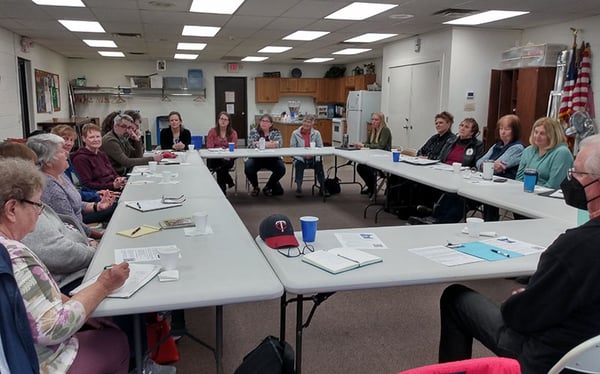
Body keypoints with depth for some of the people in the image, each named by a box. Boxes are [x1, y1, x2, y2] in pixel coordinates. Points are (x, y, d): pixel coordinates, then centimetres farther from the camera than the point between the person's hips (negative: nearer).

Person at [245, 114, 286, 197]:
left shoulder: (276, 132, 4)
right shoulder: (253, 132, 4)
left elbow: (278, 144, -16)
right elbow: (251, 145, -12)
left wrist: (260, 143, -20)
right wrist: (270, 144, -18)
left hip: (272, 159, 1)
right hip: (256, 158, 0)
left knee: (281, 169, -25)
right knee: (248, 167, -29)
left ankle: (268, 187, 1)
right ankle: (255, 187, 2)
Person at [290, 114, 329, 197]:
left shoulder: (316, 133, 5)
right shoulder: (295, 133, 2)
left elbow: (320, 147, 1)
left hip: (313, 158, 1)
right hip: (300, 158, -1)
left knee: (318, 162, -30)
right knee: (299, 163, -33)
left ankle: (322, 187, -23)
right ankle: (298, 188, -28)